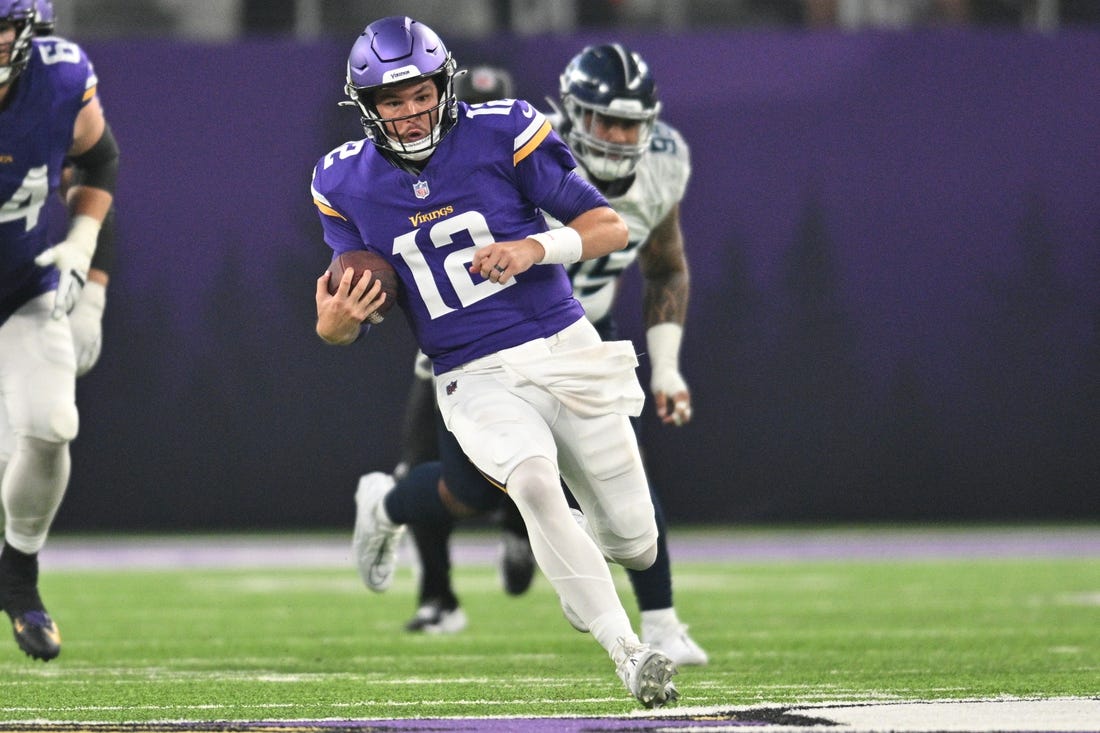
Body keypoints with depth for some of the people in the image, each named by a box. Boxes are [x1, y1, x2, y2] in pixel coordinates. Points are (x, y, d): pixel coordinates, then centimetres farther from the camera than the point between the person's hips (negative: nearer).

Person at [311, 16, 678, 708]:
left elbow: (611, 229, -4)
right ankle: (628, 652, -26)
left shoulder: (502, 135, -7)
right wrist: (335, 321, -20)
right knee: (535, 483, -33)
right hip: (476, 381, -1)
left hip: (565, 348, 1)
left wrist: (538, 247, -22)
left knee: (635, 546, 4)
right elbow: (344, 319, 5)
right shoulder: (347, 183, 0)